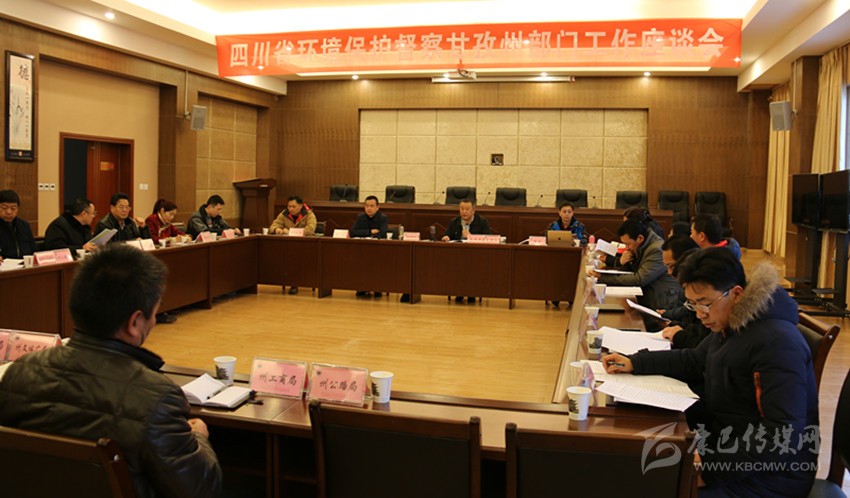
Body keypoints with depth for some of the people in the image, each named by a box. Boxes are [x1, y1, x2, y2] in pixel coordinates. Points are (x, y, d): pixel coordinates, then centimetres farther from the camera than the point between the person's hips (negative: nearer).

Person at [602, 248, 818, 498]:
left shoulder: (775, 342, -25)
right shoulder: (732, 325, 5)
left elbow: (785, 437, -27)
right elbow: (694, 361, 19)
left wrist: (710, 458, -30)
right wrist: (634, 363, 6)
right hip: (723, 443, 9)